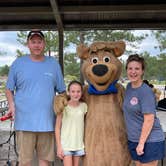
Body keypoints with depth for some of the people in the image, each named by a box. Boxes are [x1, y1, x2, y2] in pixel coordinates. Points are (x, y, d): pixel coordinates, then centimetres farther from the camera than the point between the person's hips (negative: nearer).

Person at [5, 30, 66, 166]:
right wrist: (11, 104, -8)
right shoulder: (18, 63, 5)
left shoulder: (53, 64, 9)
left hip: (47, 121, 2)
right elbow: (9, 89, 10)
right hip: (25, 121, -1)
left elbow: (62, 91, 12)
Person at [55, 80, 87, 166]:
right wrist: (59, 146, -8)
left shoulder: (84, 106, 0)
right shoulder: (63, 107, -9)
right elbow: (57, 127, -6)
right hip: (66, 144, -3)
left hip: (79, 144, 3)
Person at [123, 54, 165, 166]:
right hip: (134, 140, 7)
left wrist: (141, 143, -19)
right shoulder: (129, 86, 5)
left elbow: (149, 119, -20)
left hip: (149, 140, -7)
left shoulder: (146, 91, -18)